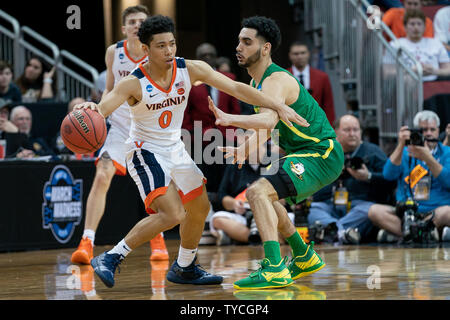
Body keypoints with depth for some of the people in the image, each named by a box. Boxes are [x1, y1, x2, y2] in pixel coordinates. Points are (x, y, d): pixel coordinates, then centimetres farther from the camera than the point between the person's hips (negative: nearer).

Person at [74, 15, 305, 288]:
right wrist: (88, 110, -61)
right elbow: (99, 111, -35)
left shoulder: (191, 70, -13)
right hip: (146, 153, -7)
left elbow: (235, 88, -11)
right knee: (172, 214, -23)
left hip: (175, 150, 7)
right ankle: (110, 259, -15)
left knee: (200, 208, 16)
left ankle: (184, 269, 38)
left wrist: (279, 106, -17)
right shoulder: (134, 84, -25)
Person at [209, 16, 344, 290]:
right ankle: (305, 257, 38)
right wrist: (245, 149, 1)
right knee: (265, 197, 26)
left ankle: (275, 271, -31)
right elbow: (268, 126, 20)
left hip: (321, 155, -11)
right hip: (303, 152, 11)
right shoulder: (258, 82, 10)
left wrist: (229, 119, -56)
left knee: (258, 192, -26)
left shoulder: (275, 81, -22)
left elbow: (269, 120, -42)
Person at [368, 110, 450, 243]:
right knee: (375, 211, -24)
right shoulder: (406, 152, 17)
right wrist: (401, 145, -11)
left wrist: (428, 158, -18)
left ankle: (397, 233, -29)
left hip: (435, 212, -2)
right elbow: (388, 175, -1)